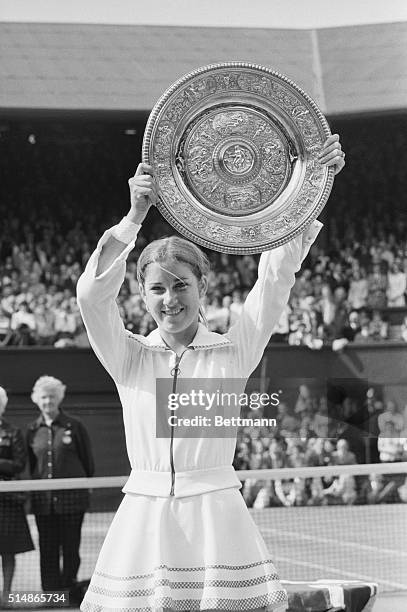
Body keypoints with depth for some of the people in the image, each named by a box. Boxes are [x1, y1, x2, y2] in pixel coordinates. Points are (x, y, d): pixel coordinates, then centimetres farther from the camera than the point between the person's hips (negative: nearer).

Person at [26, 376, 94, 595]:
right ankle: (50, 593, 11)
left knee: (70, 548, 2)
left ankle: (69, 590, 11)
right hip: (43, 500, 3)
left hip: (71, 497, -3)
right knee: (47, 550, 5)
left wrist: (86, 486, 2)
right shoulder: (33, 430, 7)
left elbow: (88, 460, 3)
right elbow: (31, 464, 15)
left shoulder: (74, 426, -2)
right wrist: (35, 485, 10)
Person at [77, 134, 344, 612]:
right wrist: (135, 216, -21)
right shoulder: (128, 356, 7)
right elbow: (92, 294, -9)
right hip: (144, 516, 1)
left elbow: (277, 276, -3)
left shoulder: (233, 352, 6)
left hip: (215, 517, 0)